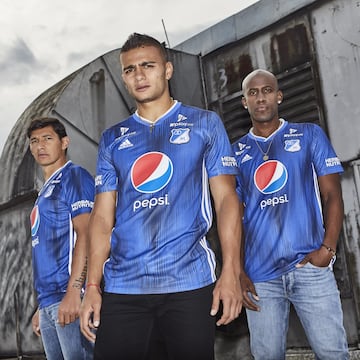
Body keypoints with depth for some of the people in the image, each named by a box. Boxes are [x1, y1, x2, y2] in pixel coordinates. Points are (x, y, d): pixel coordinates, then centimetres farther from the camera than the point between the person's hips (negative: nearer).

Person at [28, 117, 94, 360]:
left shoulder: (75, 177, -3)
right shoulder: (46, 191, 23)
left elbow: (85, 234, -15)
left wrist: (73, 291, -24)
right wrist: (42, 308, 21)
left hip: (69, 297, -9)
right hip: (49, 301, 9)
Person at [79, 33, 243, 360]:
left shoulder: (204, 123, 7)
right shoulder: (113, 139, 14)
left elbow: (226, 198, 1)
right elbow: (103, 216, 11)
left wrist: (231, 272, -10)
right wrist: (92, 286, 3)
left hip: (189, 282, -2)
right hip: (123, 285, 3)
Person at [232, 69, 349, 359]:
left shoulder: (310, 135, 6)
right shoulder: (237, 153, 10)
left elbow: (332, 195, 3)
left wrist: (327, 249, -10)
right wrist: (238, 272, 2)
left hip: (310, 266, -1)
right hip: (260, 274, 2)